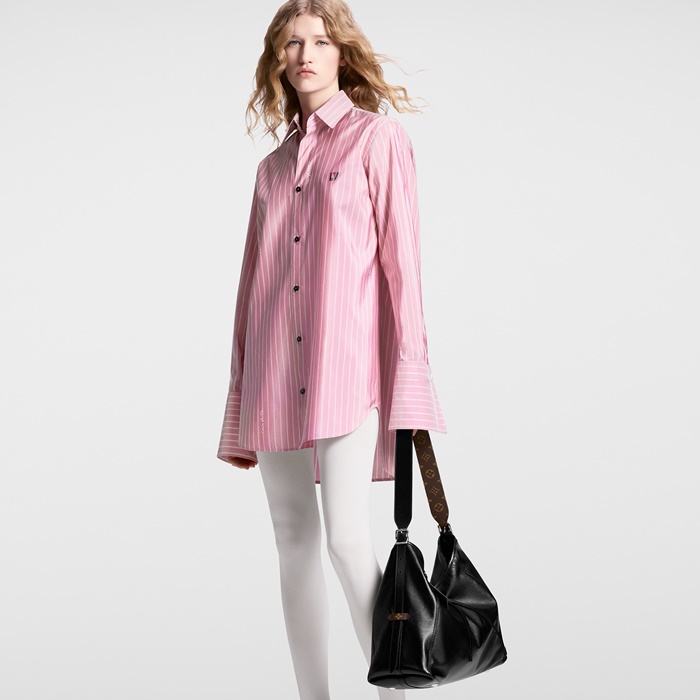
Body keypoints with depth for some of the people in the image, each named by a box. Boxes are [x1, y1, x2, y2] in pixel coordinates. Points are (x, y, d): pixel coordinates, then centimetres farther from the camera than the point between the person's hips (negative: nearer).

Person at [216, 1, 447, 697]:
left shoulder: (379, 137, 4)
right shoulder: (273, 167, 18)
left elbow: (400, 257, -2)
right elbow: (253, 281, 17)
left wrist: (409, 379, -9)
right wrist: (242, 401, 14)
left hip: (346, 362, -5)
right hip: (276, 375, 5)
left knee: (347, 539, -15)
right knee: (294, 541, 5)